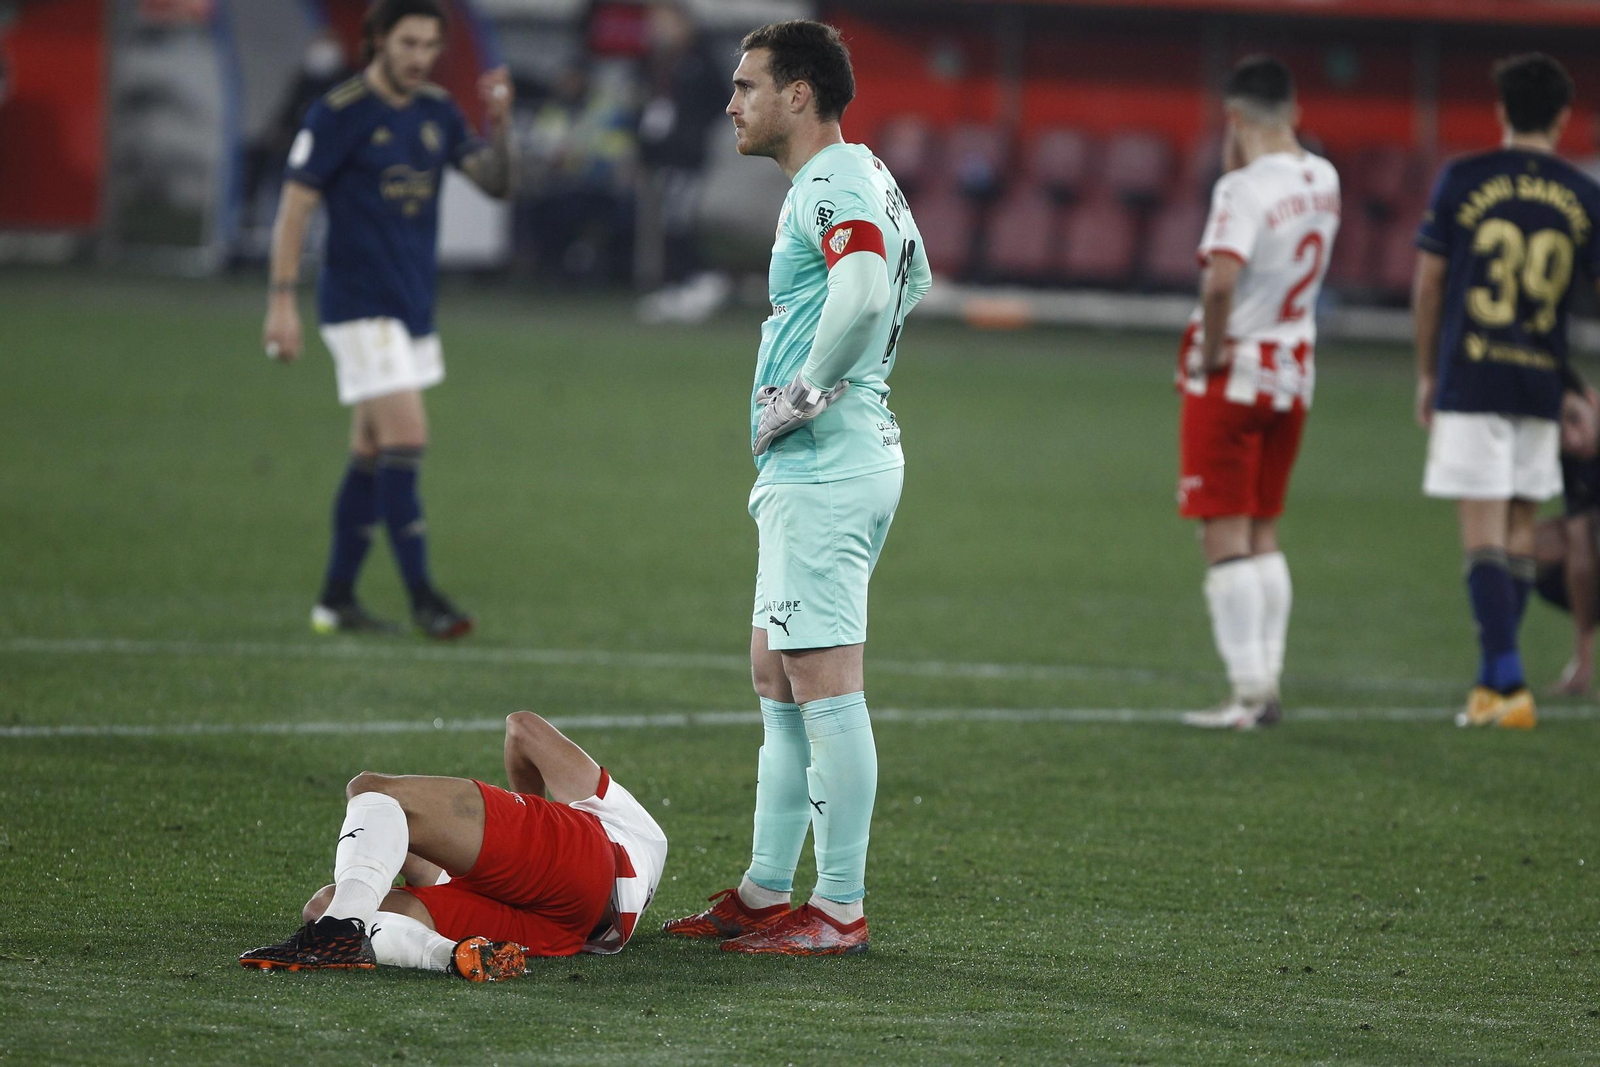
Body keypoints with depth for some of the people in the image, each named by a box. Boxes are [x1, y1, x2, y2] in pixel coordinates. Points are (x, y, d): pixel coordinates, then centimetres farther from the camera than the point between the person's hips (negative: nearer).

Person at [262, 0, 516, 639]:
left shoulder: (436, 112, 8)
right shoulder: (338, 114, -11)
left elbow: (498, 184, 6)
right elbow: (295, 207, -11)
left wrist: (500, 125, -12)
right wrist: (282, 302, -16)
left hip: (414, 307, 7)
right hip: (360, 305, -7)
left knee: (372, 453, 10)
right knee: (406, 438, -14)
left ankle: (337, 599, 17)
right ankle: (421, 597, -9)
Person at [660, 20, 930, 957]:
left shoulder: (834, 183, -15)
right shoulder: (868, 178, 17)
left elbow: (864, 292, -33)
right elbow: (911, 280, 35)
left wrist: (802, 394, -21)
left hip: (823, 467, -11)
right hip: (807, 468, 11)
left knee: (825, 683, -9)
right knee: (776, 677, 15)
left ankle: (841, 908, -7)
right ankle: (766, 890, 20)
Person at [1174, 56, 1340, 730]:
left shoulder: (1244, 188, -19)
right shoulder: (1323, 182, 4)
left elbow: (1220, 280, -33)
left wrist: (1211, 351, -18)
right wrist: (1239, 163, 10)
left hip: (1231, 372, -7)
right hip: (1294, 371, 7)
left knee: (1225, 539, -2)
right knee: (1262, 534, 16)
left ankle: (1247, 693, -6)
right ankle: (1268, 684, 14)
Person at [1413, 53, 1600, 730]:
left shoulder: (1462, 181, -1)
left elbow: (1428, 282, 2)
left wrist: (1427, 374, 11)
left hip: (1470, 380, -3)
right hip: (1543, 382, 3)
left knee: (1484, 534, -5)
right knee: (1519, 530, 13)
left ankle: (1508, 684, -14)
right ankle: (1492, 682, 17)